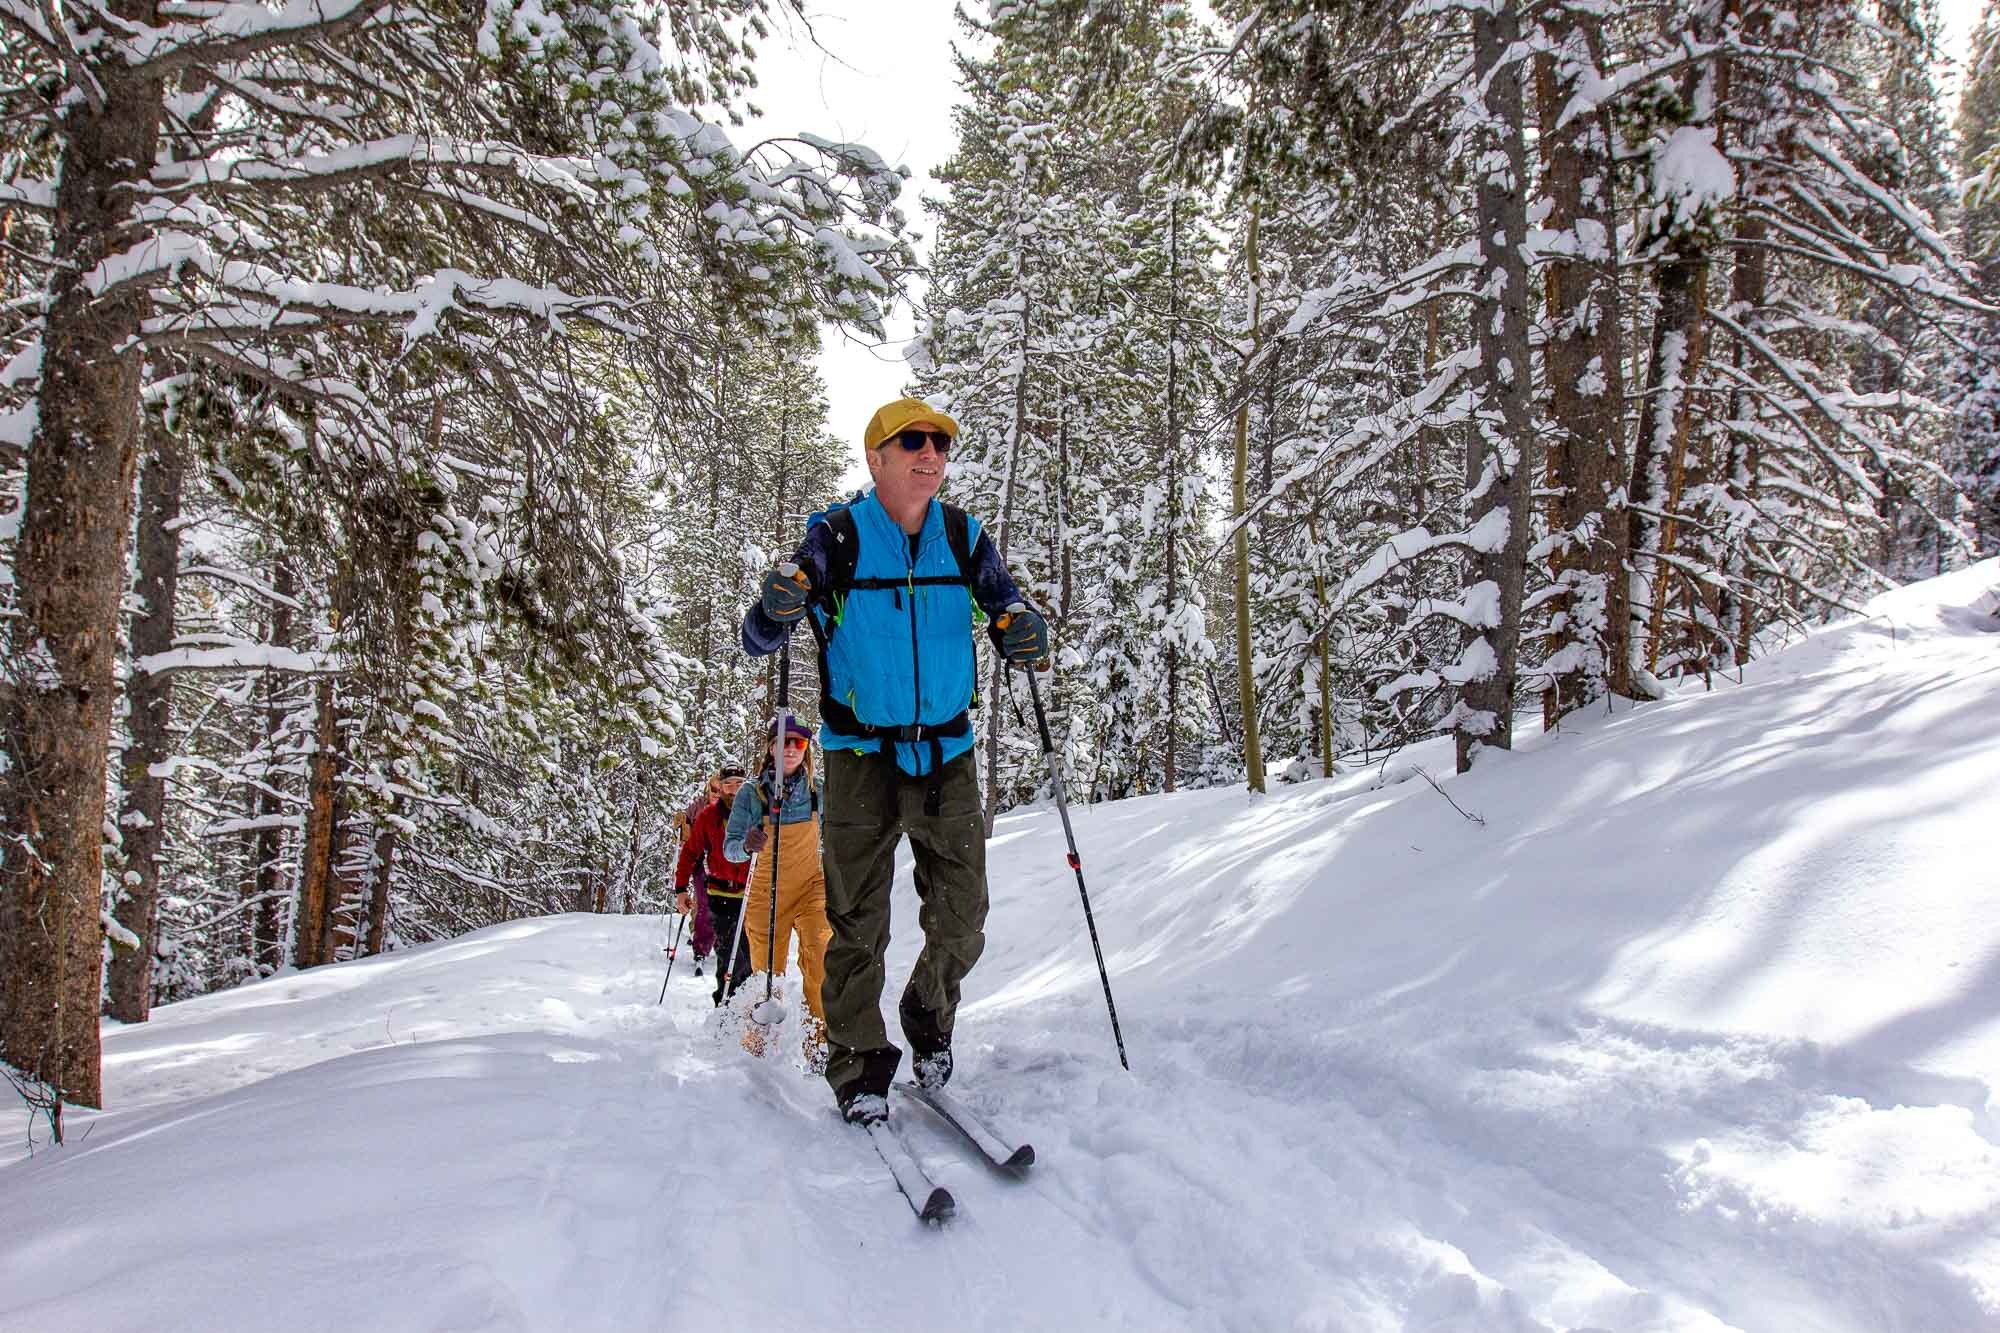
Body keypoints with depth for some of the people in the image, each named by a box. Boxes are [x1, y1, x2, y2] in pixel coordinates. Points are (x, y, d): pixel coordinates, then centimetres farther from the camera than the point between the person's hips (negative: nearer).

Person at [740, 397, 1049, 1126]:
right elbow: (757, 641, -9)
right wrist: (776, 608, -34)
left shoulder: (965, 539, 1)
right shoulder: (835, 539, -9)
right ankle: (860, 1065, 14)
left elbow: (1008, 611, 7)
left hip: (948, 753, 3)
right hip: (861, 755, -3)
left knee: (961, 922, 6)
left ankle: (930, 1017, 33)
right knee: (858, 922, -1)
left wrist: (1024, 635, -18)